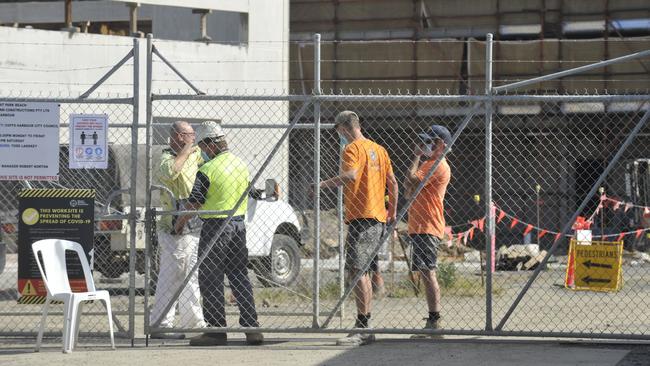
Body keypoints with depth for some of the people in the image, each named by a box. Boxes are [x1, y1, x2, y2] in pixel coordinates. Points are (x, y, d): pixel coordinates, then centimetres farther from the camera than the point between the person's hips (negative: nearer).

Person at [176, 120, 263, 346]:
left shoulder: (207, 170, -14)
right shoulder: (241, 165, 8)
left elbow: (195, 203, -12)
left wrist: (180, 222, 3)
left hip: (215, 226, -7)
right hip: (239, 224, 7)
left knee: (211, 280, 1)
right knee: (240, 277, 11)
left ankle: (216, 330, 1)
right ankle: (251, 327, 7)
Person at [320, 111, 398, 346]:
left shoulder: (352, 149, -7)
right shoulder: (379, 149, 18)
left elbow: (351, 175, -26)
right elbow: (392, 183, 20)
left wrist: (323, 184, -21)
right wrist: (392, 212, 29)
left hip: (360, 217, -9)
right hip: (378, 217, 9)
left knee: (356, 271, -13)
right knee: (362, 271, 16)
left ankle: (362, 329, -20)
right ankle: (365, 326, 20)